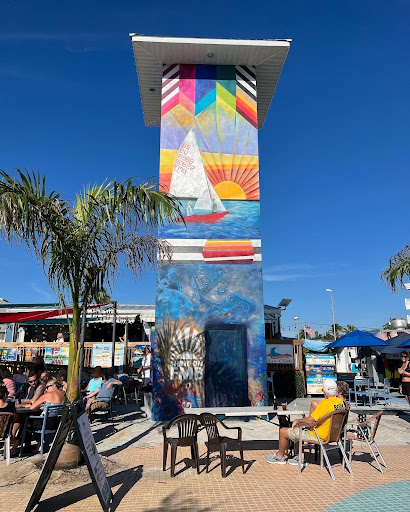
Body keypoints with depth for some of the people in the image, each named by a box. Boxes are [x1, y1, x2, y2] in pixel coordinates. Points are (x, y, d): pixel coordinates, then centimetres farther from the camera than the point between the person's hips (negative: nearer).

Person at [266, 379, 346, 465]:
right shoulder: (341, 401, -3)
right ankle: (300, 458, 29)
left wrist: (297, 421, -6)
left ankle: (280, 457, 28)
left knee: (283, 431, 5)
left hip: (318, 436, -8)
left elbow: (310, 420, -25)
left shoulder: (325, 403, -27)